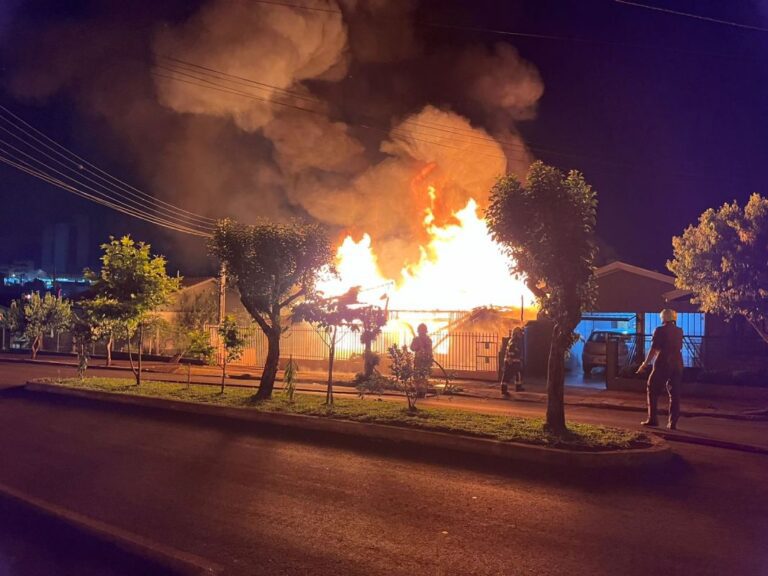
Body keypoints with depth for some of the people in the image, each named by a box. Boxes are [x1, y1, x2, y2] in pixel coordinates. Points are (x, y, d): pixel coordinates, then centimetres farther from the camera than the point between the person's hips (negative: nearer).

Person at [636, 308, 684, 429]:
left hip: (662, 365, -5)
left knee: (653, 391, 7)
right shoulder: (679, 331, 8)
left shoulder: (660, 330, -7)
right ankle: (673, 422, 4)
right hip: (677, 365, 5)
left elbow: (653, 349, -11)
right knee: (674, 393, 7)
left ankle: (652, 419, 3)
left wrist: (645, 364, -5)